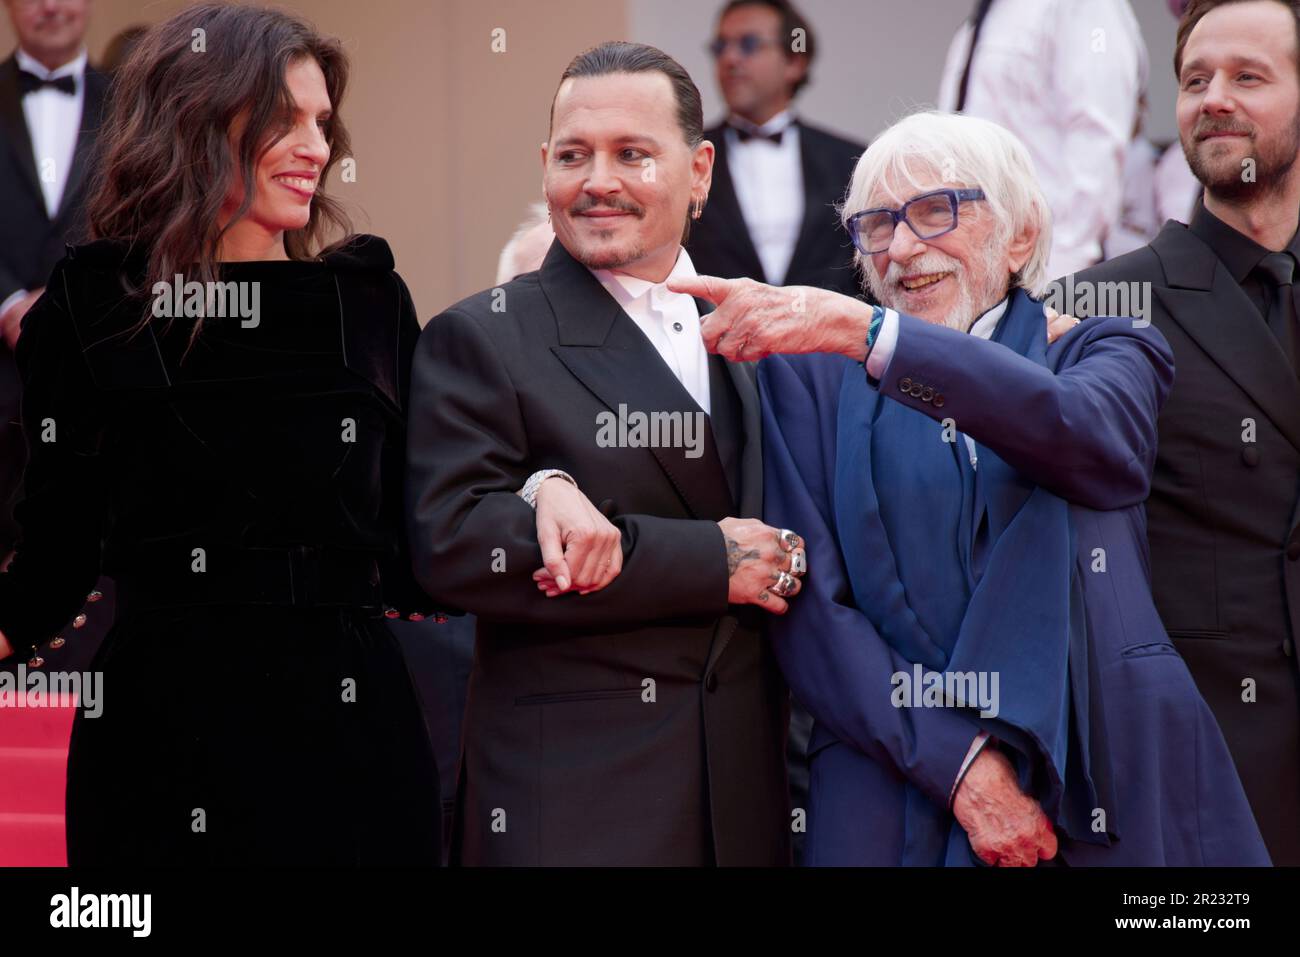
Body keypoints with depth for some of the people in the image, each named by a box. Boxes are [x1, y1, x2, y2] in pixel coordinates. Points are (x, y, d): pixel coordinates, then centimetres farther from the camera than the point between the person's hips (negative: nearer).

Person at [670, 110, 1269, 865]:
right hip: (898, 793, 0)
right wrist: (962, 764, -16)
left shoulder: (1100, 353, 9)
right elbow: (809, 606, -3)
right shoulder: (814, 376, 8)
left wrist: (864, 332, -26)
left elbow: (1087, 440, -16)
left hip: (1109, 780, 0)